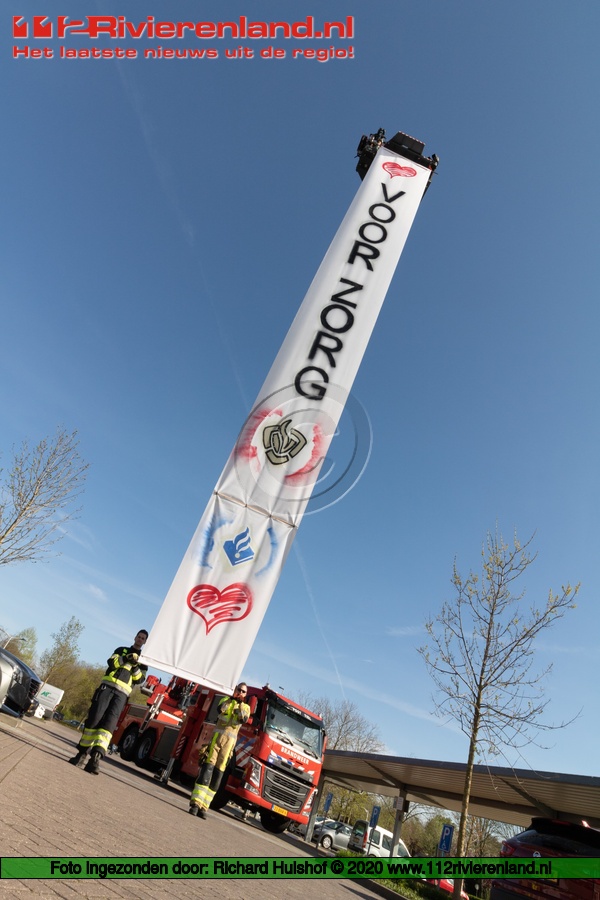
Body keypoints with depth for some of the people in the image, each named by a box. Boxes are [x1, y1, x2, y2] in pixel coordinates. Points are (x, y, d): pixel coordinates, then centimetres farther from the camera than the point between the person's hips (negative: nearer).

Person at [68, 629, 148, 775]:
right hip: (107, 686, 0)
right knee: (94, 718, -8)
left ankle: (95, 757, -22)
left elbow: (140, 679, 5)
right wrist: (127, 659, -15)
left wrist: (135, 667, -11)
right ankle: (82, 753, 4)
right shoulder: (121, 650, 19)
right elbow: (111, 661, -1)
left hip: (121, 693, 0)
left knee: (109, 722, -14)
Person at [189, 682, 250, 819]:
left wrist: (241, 705, -8)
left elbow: (244, 719, -6)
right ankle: (196, 802, -12)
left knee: (218, 773, 0)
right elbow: (220, 709, -9)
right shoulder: (226, 700, 12)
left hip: (231, 739, 2)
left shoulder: (246, 707, 14)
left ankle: (203, 806, 4)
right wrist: (231, 699, -8)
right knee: (208, 767, -11)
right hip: (218, 734, -1)